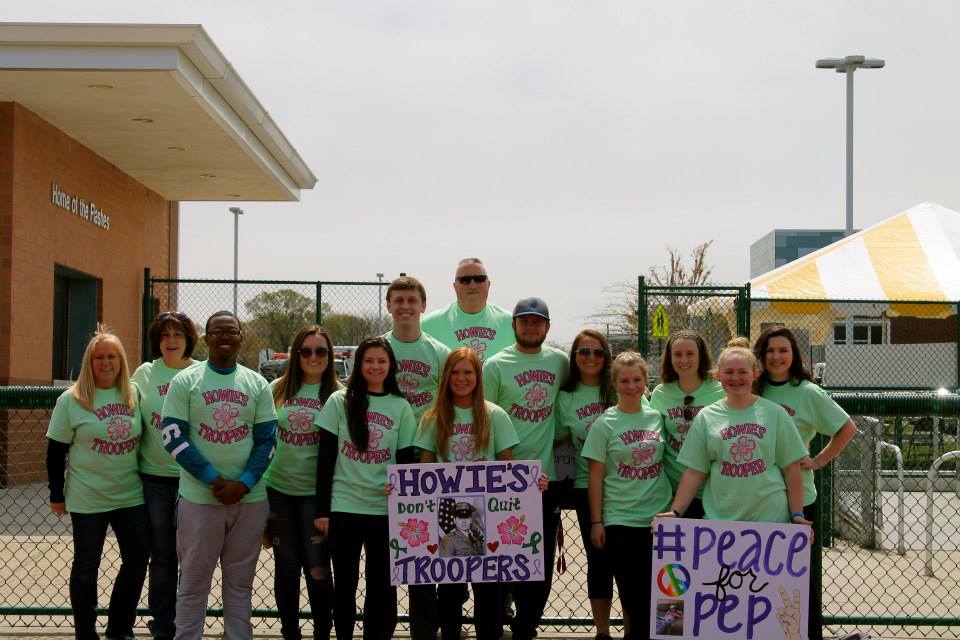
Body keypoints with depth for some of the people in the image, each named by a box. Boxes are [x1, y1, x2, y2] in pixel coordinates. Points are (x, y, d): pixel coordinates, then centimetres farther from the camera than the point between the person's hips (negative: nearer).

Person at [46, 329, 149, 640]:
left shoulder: (133, 395, 4)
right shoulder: (71, 400, -6)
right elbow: (55, 452, -2)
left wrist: (145, 479, 15)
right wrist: (56, 495, -1)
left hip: (131, 496, 4)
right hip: (88, 500, -4)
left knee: (137, 561, 7)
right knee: (86, 567, 6)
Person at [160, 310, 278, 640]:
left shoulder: (257, 384, 6)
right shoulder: (185, 381, -1)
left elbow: (267, 439, 5)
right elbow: (173, 437, -6)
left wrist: (243, 484, -10)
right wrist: (214, 480, -14)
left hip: (250, 499, 2)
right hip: (199, 498, -2)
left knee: (240, 583, 11)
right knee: (193, 584, 5)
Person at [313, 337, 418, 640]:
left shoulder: (401, 407, 5)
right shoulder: (339, 401, 1)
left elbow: (405, 462, 7)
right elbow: (325, 458, 1)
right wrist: (321, 509, -3)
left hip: (386, 510, 1)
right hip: (344, 507, -1)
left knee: (382, 585, 7)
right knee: (345, 583, 7)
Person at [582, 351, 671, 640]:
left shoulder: (657, 417, 5)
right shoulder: (604, 424, -3)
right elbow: (595, 477, -2)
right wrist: (596, 522, -5)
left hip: (658, 517, 3)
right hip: (620, 519, -3)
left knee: (655, 589, 3)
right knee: (631, 591, 0)